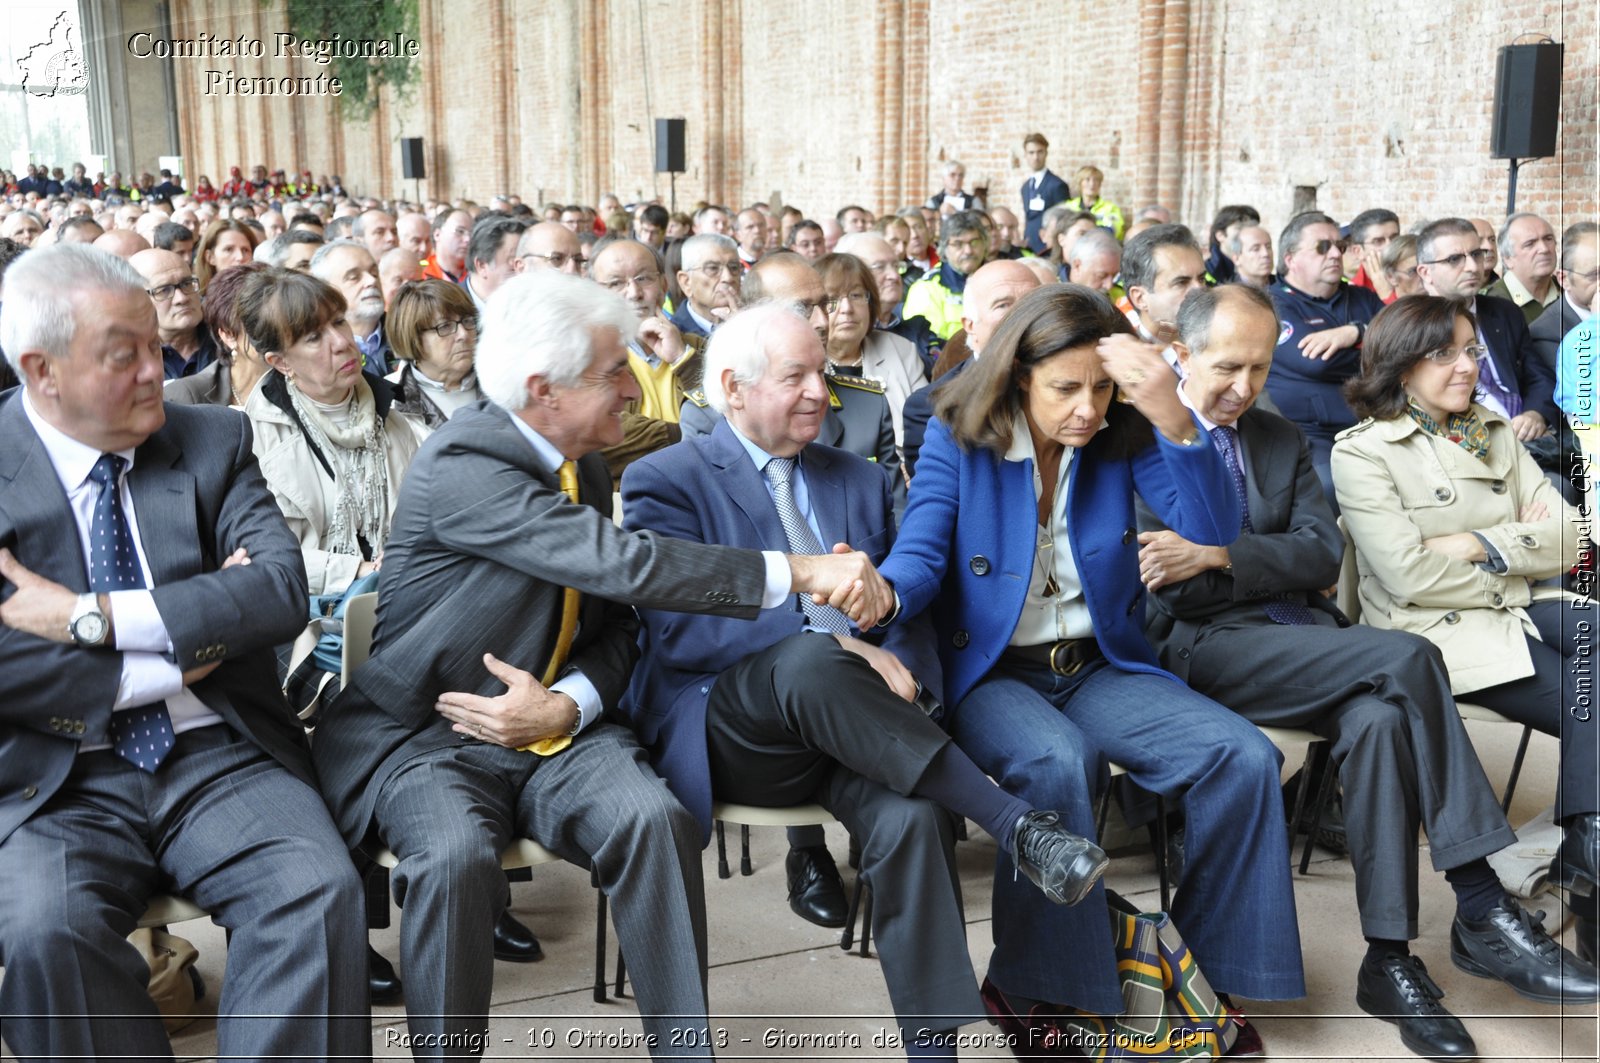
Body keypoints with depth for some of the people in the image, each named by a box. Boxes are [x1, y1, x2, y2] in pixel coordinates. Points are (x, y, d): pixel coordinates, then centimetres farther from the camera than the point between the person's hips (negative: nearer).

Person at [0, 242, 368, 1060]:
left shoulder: (214, 442, 8)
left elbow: (283, 591, -7)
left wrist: (95, 617, -13)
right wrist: (180, 651, -10)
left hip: (220, 756, 1)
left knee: (319, 892, -25)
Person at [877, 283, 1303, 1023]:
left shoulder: (1122, 437, 1)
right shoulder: (957, 437, -5)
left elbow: (1213, 532, -9)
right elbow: (922, 554, -11)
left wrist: (1174, 420, -24)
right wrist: (883, 593, -36)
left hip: (1100, 669, 4)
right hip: (990, 674, -3)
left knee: (1245, 758, -18)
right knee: (1056, 761, -36)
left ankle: (1207, 962, 4)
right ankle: (1031, 986, -16)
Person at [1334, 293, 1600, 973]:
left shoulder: (1496, 433, 16)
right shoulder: (1362, 451, -4)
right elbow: (1409, 575, -14)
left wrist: (1479, 545, -8)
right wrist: (1516, 550, -3)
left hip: (1522, 607, 6)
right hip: (1433, 631, -6)